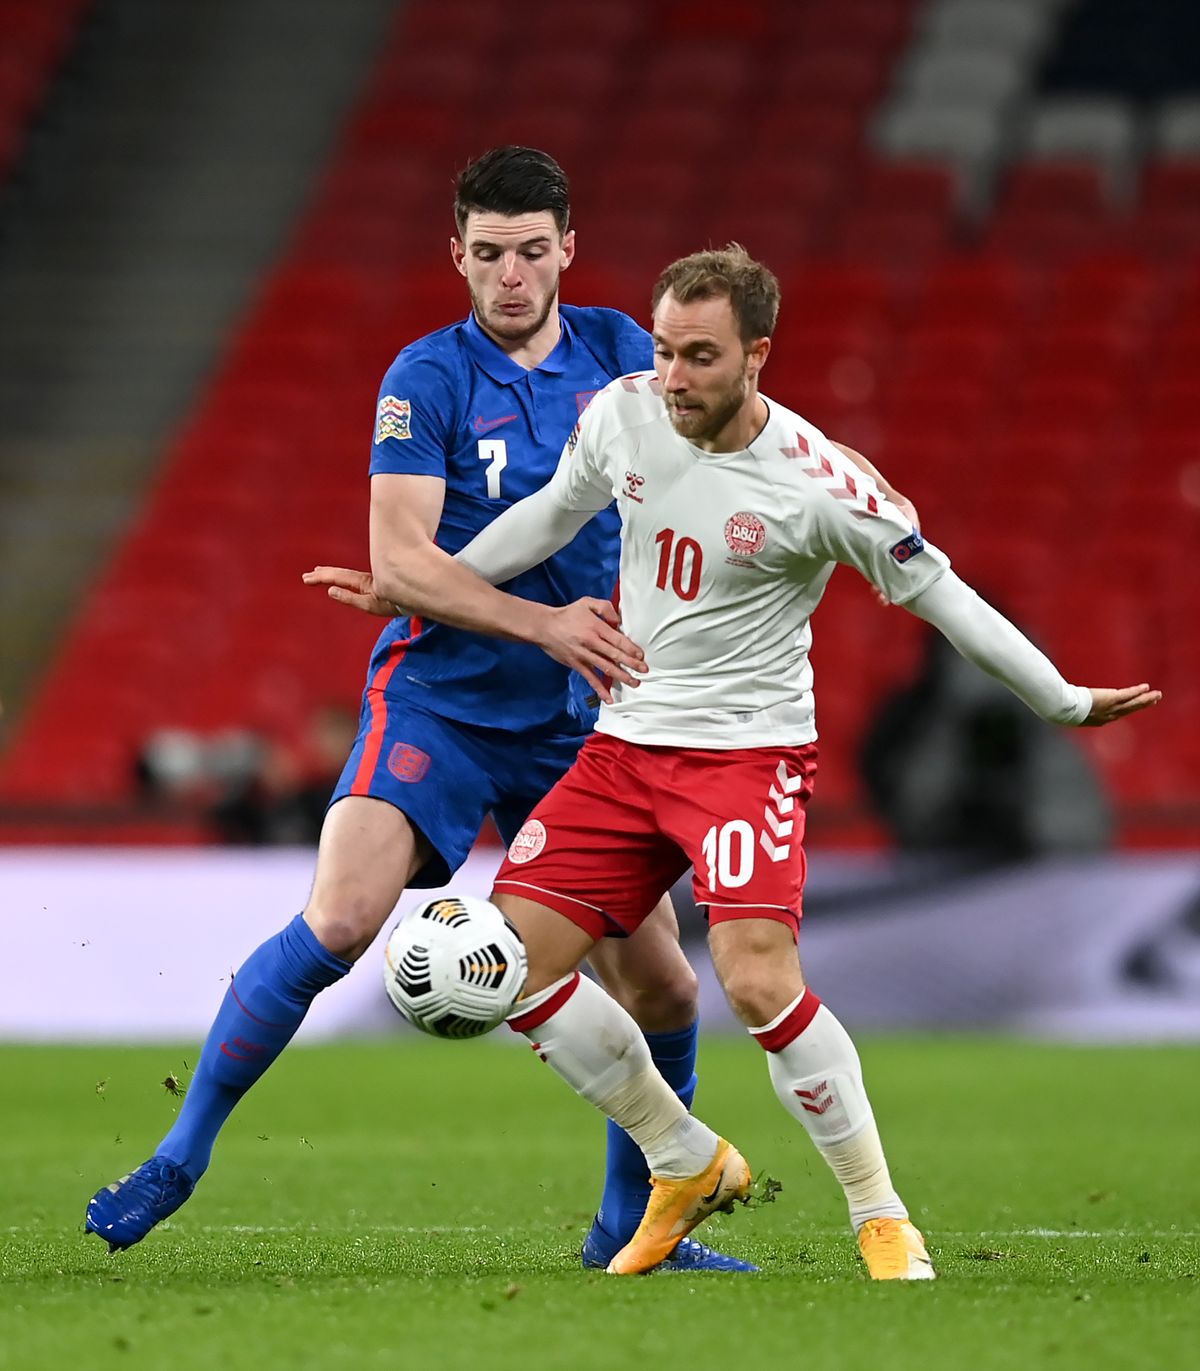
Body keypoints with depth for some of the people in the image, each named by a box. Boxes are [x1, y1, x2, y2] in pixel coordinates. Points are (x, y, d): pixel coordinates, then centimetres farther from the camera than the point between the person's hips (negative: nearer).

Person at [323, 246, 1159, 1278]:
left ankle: (883, 1218, -8)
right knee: (510, 957, -3)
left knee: (759, 982, -26)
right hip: (626, 741, 6)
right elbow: (555, 511, 18)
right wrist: (423, 583, 17)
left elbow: (938, 592, -6)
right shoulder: (622, 413, -3)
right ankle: (688, 1165, 16)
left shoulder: (819, 485, -17)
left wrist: (1065, 701, 1)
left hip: (748, 750, -6)